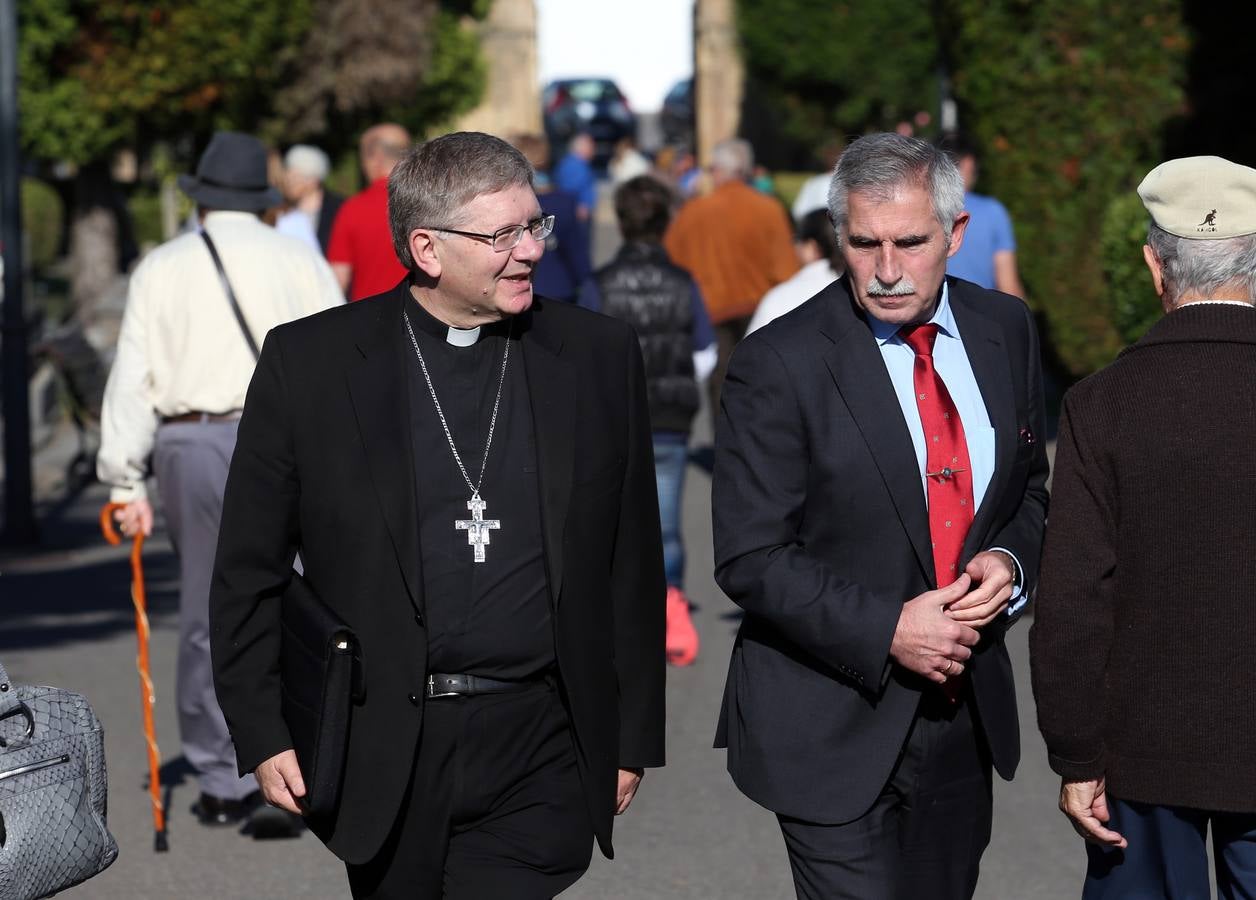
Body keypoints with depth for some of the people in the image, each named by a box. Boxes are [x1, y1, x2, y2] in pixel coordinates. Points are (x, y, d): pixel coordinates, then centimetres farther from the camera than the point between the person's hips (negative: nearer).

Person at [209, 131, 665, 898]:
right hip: (378, 761, 0)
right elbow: (250, 568, 4)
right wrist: (262, 736, -1)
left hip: (535, 754, 0)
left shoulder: (600, 357, 4)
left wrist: (631, 740, 7)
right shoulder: (307, 362, 0)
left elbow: (634, 566, 8)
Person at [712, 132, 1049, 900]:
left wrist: (1011, 560, -7)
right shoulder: (780, 365, -14)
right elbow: (750, 559, -14)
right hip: (833, 733, -5)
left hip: (964, 714, 5)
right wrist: (887, 630, -23)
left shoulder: (1006, 331, 3)